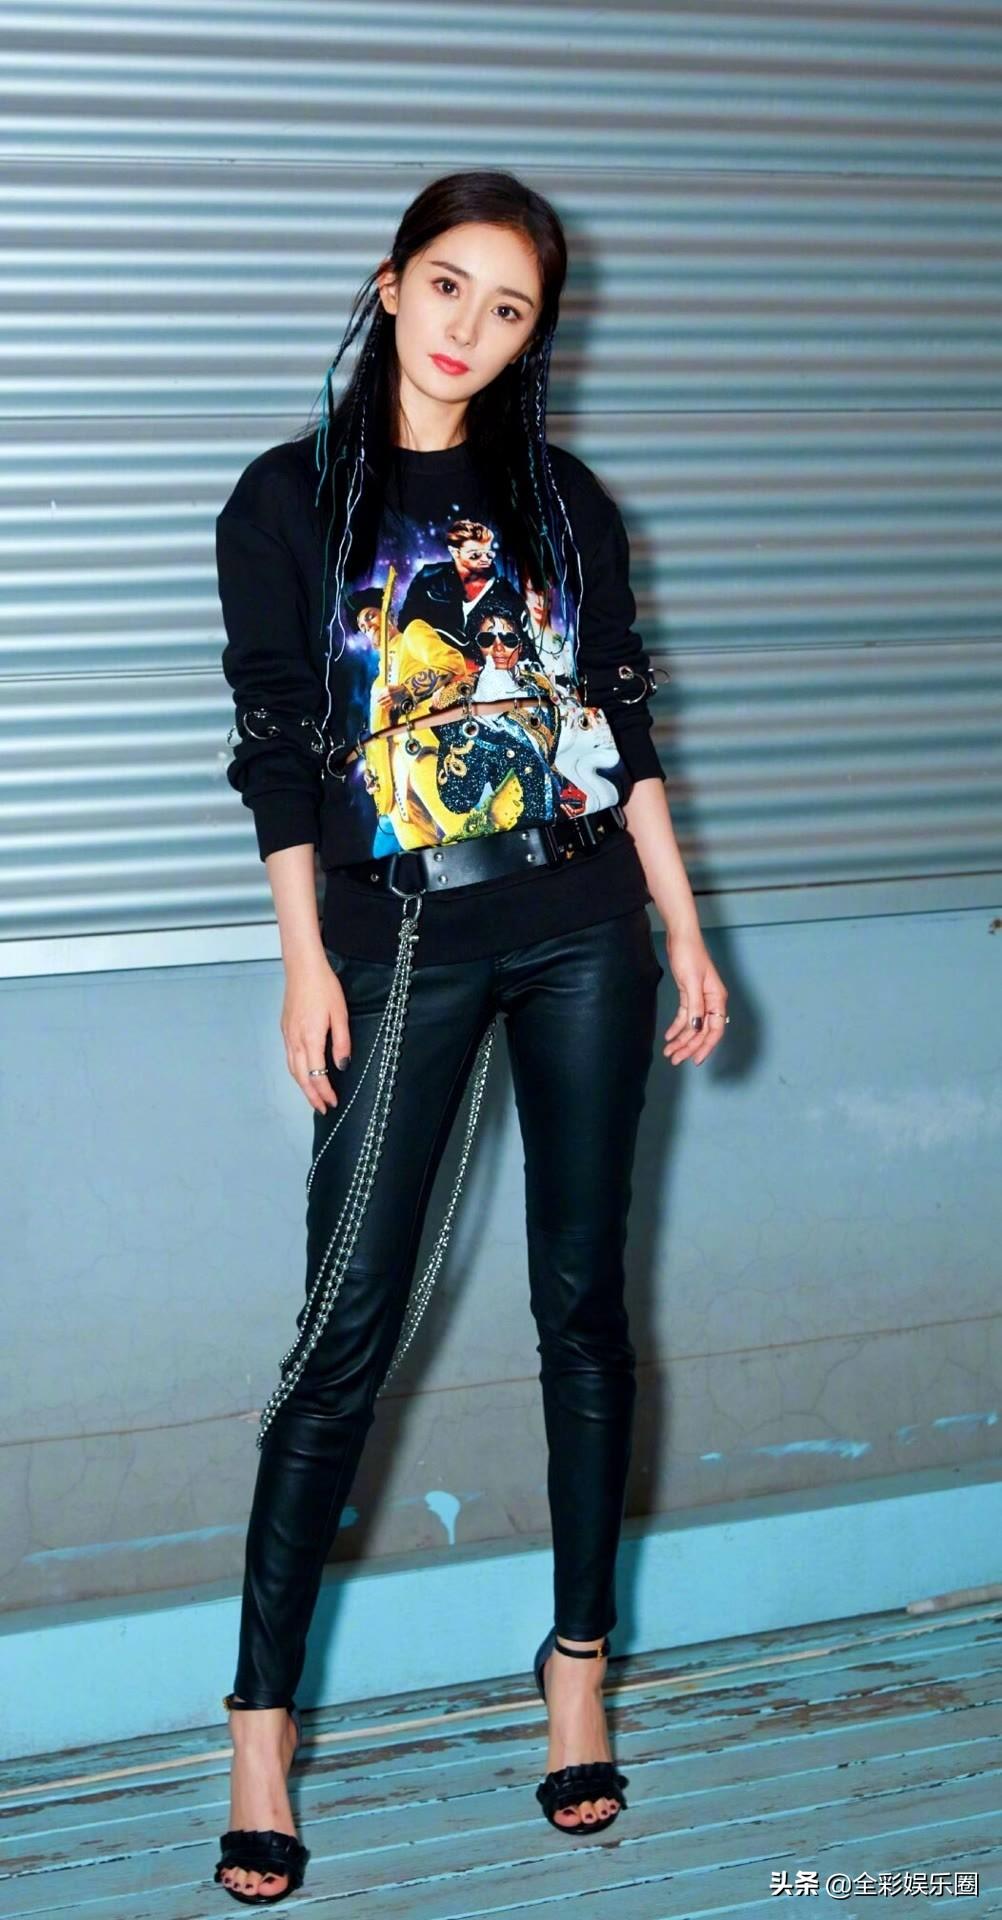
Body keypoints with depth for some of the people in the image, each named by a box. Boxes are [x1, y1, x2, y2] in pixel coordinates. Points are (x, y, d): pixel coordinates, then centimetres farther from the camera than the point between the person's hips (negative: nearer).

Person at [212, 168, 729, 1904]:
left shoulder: (565, 502, 9)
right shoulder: (290, 500, 2)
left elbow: (623, 730, 10)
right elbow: (276, 746, 0)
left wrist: (683, 934, 6)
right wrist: (306, 963, -5)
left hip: (583, 931, 3)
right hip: (405, 944, -2)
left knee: (581, 1298, 7)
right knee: (351, 1324, -5)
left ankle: (578, 1664, 19)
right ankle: (261, 1719, 3)